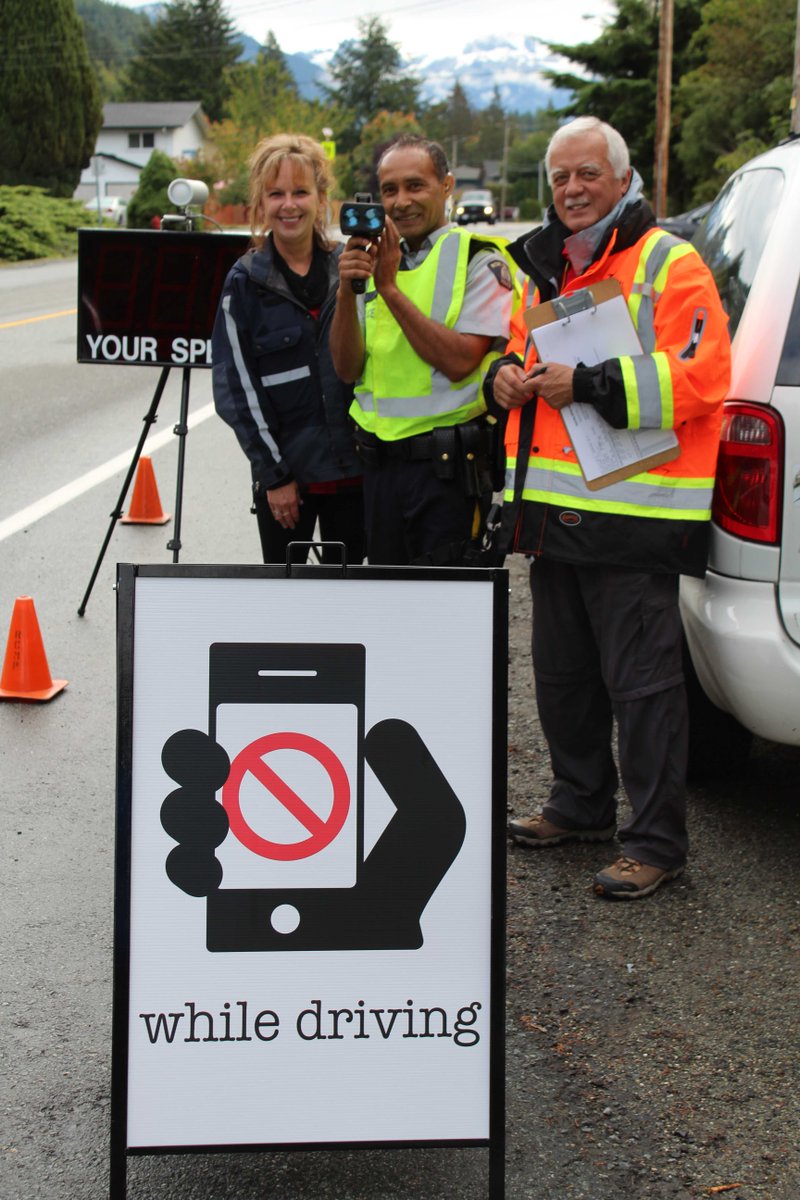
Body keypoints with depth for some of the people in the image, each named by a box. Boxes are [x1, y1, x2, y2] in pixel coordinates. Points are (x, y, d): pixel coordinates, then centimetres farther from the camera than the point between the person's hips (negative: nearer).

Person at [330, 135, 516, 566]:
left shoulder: (478, 260, -4)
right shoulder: (372, 258, 13)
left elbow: (459, 361, -18)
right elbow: (348, 368, 3)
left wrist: (391, 289, -17)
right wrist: (347, 292, -13)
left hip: (449, 465, -6)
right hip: (380, 462, 6)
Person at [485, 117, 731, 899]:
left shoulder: (669, 267, -8)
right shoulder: (544, 268, 17)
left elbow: (694, 377, -18)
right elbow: (520, 350, 28)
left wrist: (589, 384, -22)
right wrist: (507, 374, 4)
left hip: (633, 513, -8)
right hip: (552, 509, 8)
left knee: (641, 682, -4)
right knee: (562, 673, 18)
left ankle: (656, 841, 3)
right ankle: (581, 805, 33)